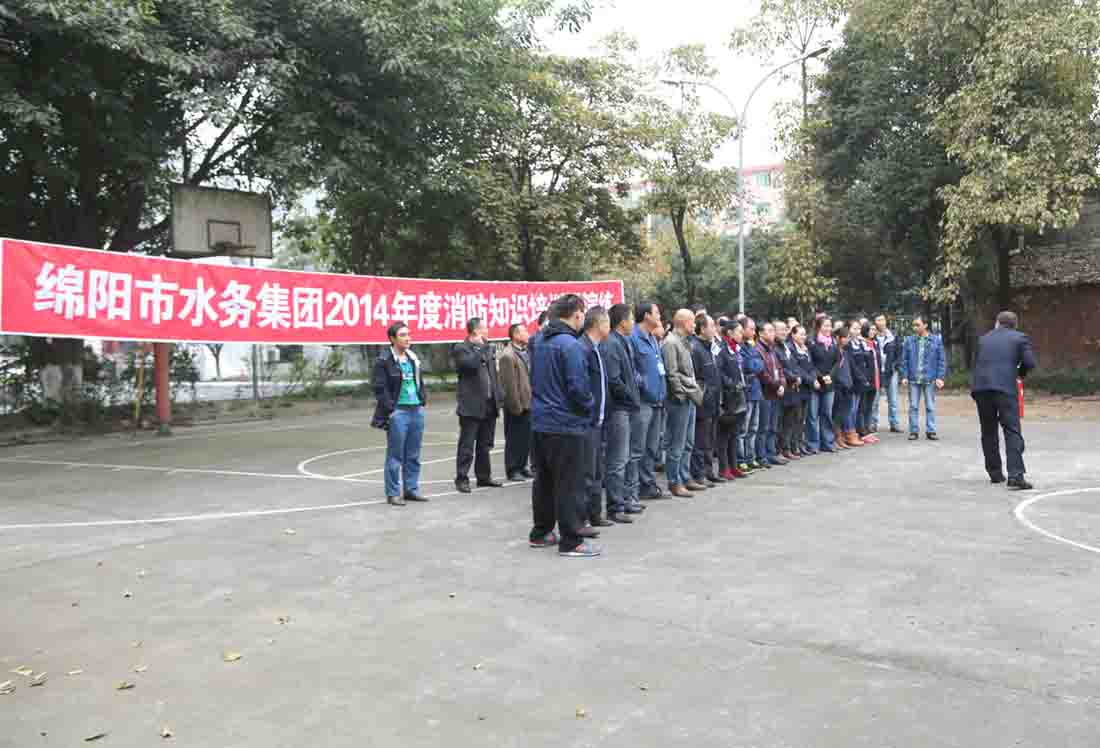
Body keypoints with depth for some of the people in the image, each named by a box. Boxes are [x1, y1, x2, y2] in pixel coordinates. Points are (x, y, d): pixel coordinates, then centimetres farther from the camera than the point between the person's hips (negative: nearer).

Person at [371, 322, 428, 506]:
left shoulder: (413, 358, 15)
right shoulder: (384, 361, -7)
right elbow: (379, 388, -11)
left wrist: (422, 401, 12)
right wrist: (391, 409, -14)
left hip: (417, 410, 7)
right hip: (398, 412, -7)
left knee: (413, 455, 12)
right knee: (395, 455, -1)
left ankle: (411, 489, 21)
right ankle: (393, 493, 7)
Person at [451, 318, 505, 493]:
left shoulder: (489, 348, 15)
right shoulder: (461, 349, -6)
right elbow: (471, 364, -25)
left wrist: (499, 396, 10)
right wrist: (480, 347, -13)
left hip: (490, 405, 7)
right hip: (472, 406, -7)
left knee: (485, 444, 14)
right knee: (467, 445, -2)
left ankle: (484, 476, 23)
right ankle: (462, 479, 4)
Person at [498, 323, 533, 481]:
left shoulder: (527, 351, 10)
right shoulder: (508, 356, -15)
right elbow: (509, 384, -18)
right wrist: (516, 406, -17)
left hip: (528, 402, 8)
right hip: (516, 406, -8)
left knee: (526, 437, 15)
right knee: (514, 438, 3)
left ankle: (521, 466, 27)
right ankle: (512, 470, 14)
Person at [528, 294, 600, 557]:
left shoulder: (540, 343, 9)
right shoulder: (570, 345, -18)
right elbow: (578, 387, -19)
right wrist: (590, 406, -2)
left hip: (540, 422, 8)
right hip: (566, 425, -8)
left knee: (543, 480, 16)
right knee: (569, 485, 0)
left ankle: (540, 533, 27)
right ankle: (571, 541, 7)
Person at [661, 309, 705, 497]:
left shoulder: (684, 342, 17)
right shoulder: (670, 343, -13)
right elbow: (672, 374, -18)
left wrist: (697, 391, 12)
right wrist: (684, 395, -15)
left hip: (690, 399, 9)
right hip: (680, 400, -9)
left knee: (687, 444, 15)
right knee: (677, 445, -3)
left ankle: (685, 478, 24)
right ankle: (674, 482, 5)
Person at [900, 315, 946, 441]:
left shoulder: (936, 340, 2)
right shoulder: (909, 340, 4)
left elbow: (941, 360, 1)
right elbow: (904, 360, 6)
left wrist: (940, 377, -6)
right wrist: (904, 376, -2)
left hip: (930, 379, -1)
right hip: (913, 379, 1)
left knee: (930, 406, 6)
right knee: (913, 406, 4)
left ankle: (931, 431, 12)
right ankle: (914, 431, 10)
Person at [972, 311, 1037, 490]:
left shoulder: (983, 338, 20)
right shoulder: (1020, 337, 10)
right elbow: (1029, 362, 0)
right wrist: (1020, 373, 19)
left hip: (981, 387, 3)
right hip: (1006, 388, -3)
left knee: (989, 432, 13)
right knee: (1012, 431, -4)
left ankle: (995, 473, 20)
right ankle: (1015, 475, -16)